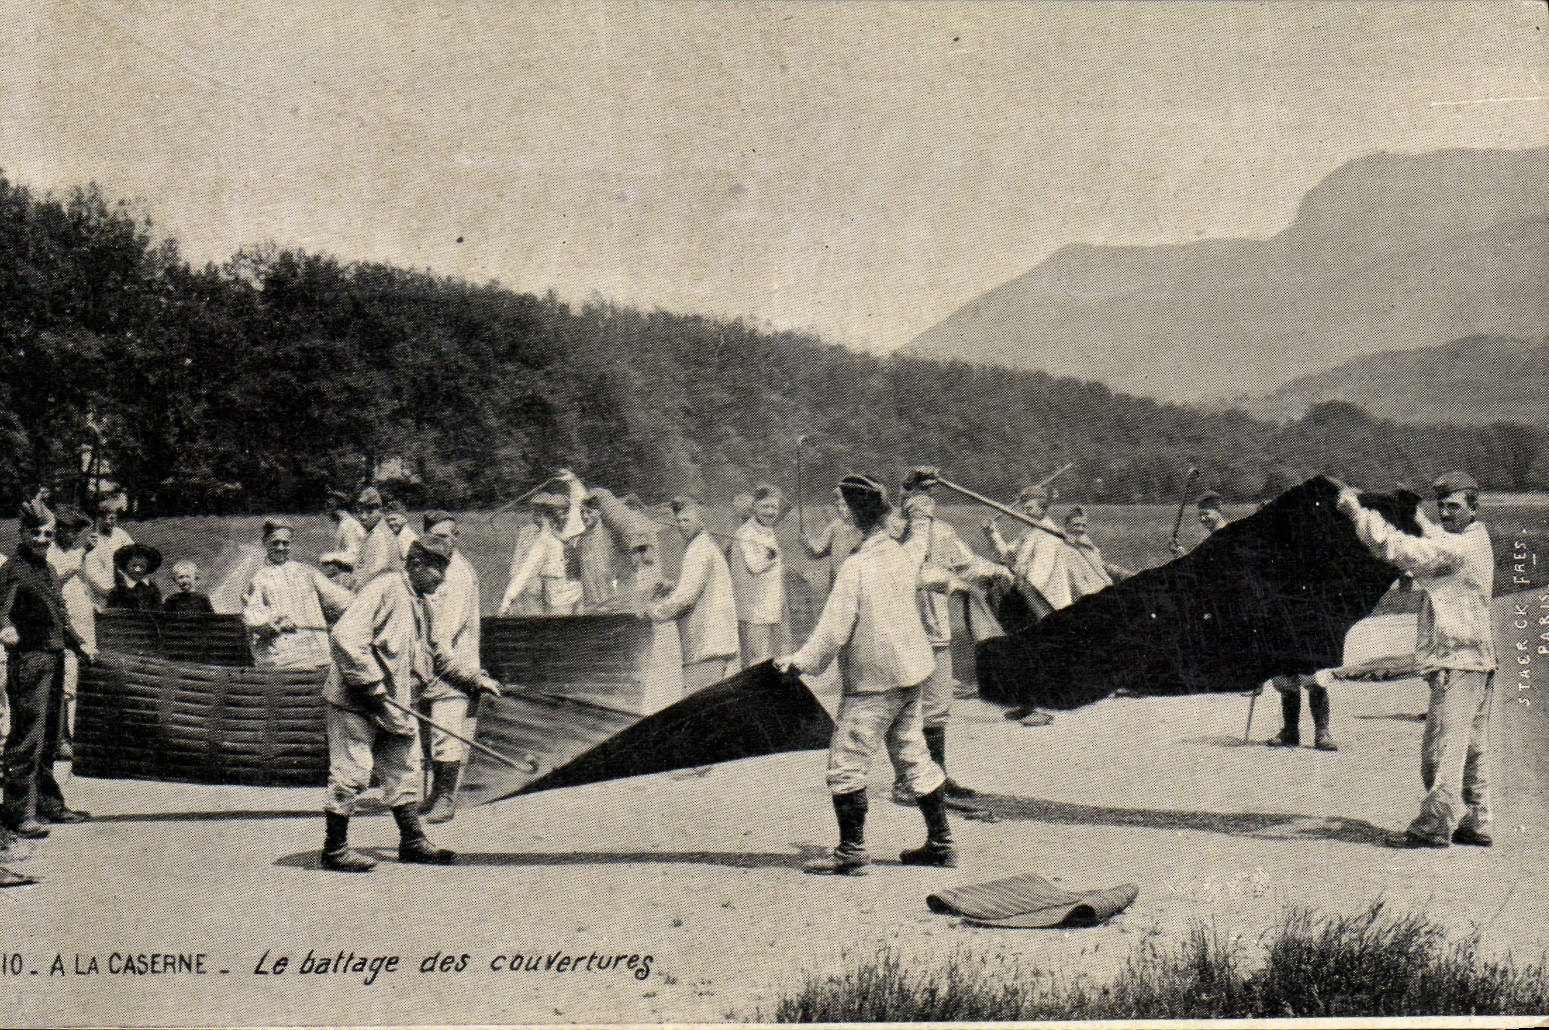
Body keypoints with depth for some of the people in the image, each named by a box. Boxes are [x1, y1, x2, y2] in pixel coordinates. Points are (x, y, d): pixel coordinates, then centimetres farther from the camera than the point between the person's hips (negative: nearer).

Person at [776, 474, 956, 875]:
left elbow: (834, 628, -19)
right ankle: (940, 842, 20)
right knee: (913, 755, 16)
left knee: (846, 762, -1)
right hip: (910, 672, 8)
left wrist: (799, 661, -10)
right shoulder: (901, 556, 4)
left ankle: (852, 850, 0)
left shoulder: (856, 567, -19)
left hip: (871, 680, -8)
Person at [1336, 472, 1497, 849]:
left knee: (1443, 746, -8)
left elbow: (1397, 548, -23)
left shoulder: (1458, 548, -17)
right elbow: (1431, 540, 34)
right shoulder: (1477, 541, 14)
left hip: (1456, 659, -11)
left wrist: (1356, 510, -17)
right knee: (1472, 747, 13)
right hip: (1479, 659, 11)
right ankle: (1474, 823, 19)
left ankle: (1434, 826, -6)